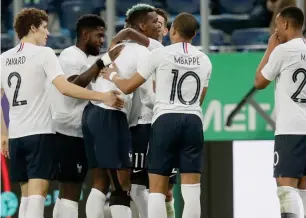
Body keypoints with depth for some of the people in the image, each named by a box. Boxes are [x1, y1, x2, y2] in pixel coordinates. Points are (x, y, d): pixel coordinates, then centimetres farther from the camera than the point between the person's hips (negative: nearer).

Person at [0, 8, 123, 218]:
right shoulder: (43, 53, -7)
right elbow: (64, 87, -19)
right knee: (37, 191, -10)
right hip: (39, 132, -6)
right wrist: (103, 96, -18)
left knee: (27, 193, 14)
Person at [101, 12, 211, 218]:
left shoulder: (160, 54, -2)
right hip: (193, 121, 3)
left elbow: (128, 87, 3)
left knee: (157, 189, 2)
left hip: (166, 120, -3)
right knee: (192, 190, 2)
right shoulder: (204, 60, 11)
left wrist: (112, 75, 23)